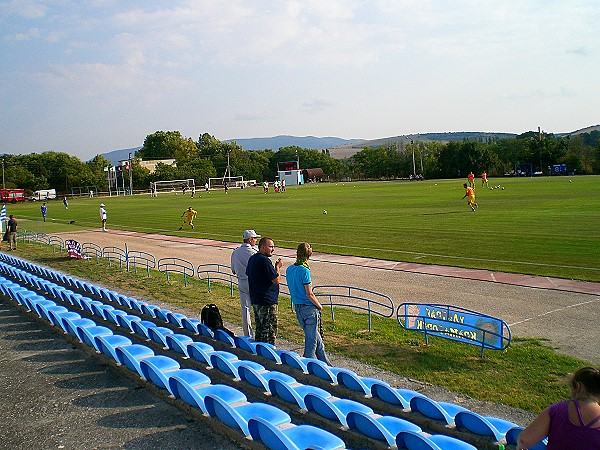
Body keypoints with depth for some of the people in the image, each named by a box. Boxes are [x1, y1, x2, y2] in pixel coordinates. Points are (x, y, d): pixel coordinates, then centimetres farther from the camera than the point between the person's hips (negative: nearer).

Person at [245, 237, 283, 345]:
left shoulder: (252, 259, 11)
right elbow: (276, 280, -19)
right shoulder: (264, 260, -19)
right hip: (267, 301, -10)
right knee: (269, 332, -3)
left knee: (259, 330, 19)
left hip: (255, 300, 10)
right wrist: (278, 267, -3)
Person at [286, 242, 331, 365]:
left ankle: (325, 363, 26)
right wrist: (319, 305, -5)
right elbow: (309, 294, -19)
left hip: (297, 307, 8)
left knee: (316, 336, 17)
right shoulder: (304, 271, -19)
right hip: (309, 308, -8)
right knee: (312, 339, 4)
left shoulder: (289, 270, 5)